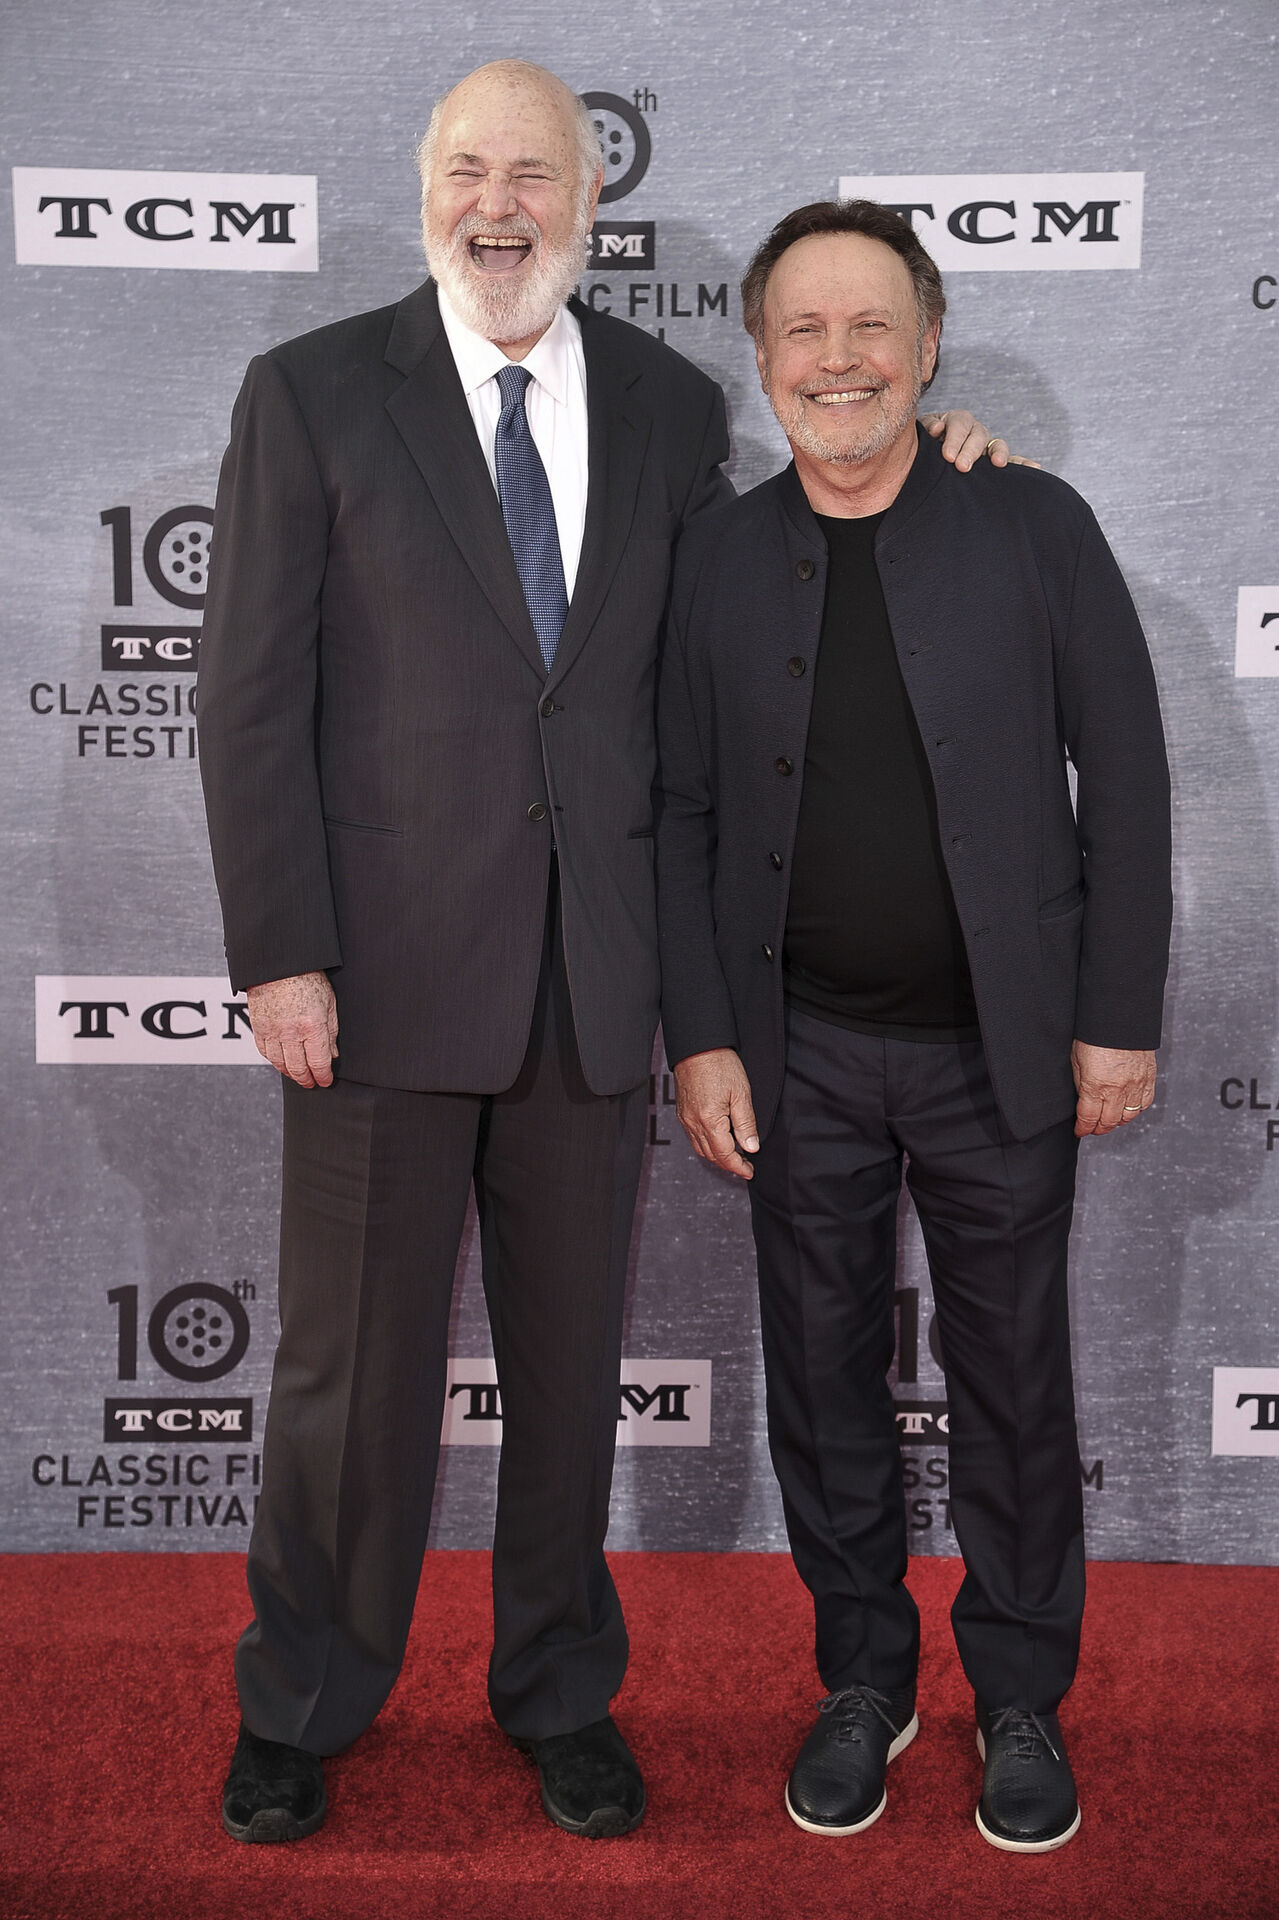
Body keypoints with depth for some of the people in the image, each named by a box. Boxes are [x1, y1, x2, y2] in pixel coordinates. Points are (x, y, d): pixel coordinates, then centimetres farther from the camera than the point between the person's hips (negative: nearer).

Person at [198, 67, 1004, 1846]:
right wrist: (279, 955, -10)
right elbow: (253, 697, -4)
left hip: (592, 970, 3)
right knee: (354, 1362, 9)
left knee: (572, 1354, 14)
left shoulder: (670, 405, 9)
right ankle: (303, 1703, 33)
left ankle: (561, 1689, 36)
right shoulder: (312, 392, 0)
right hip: (388, 965, -2)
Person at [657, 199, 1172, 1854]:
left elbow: (1123, 775, -2)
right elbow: (683, 812, 5)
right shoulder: (720, 555, 3)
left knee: (1012, 1382, 10)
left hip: (999, 1048, -1)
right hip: (800, 1053, 2)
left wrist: (1118, 1018, -5)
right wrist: (698, 1037, -1)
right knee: (823, 1376, 12)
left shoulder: (1034, 527, -2)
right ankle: (863, 1677, 32)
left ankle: (1020, 1698, 30)